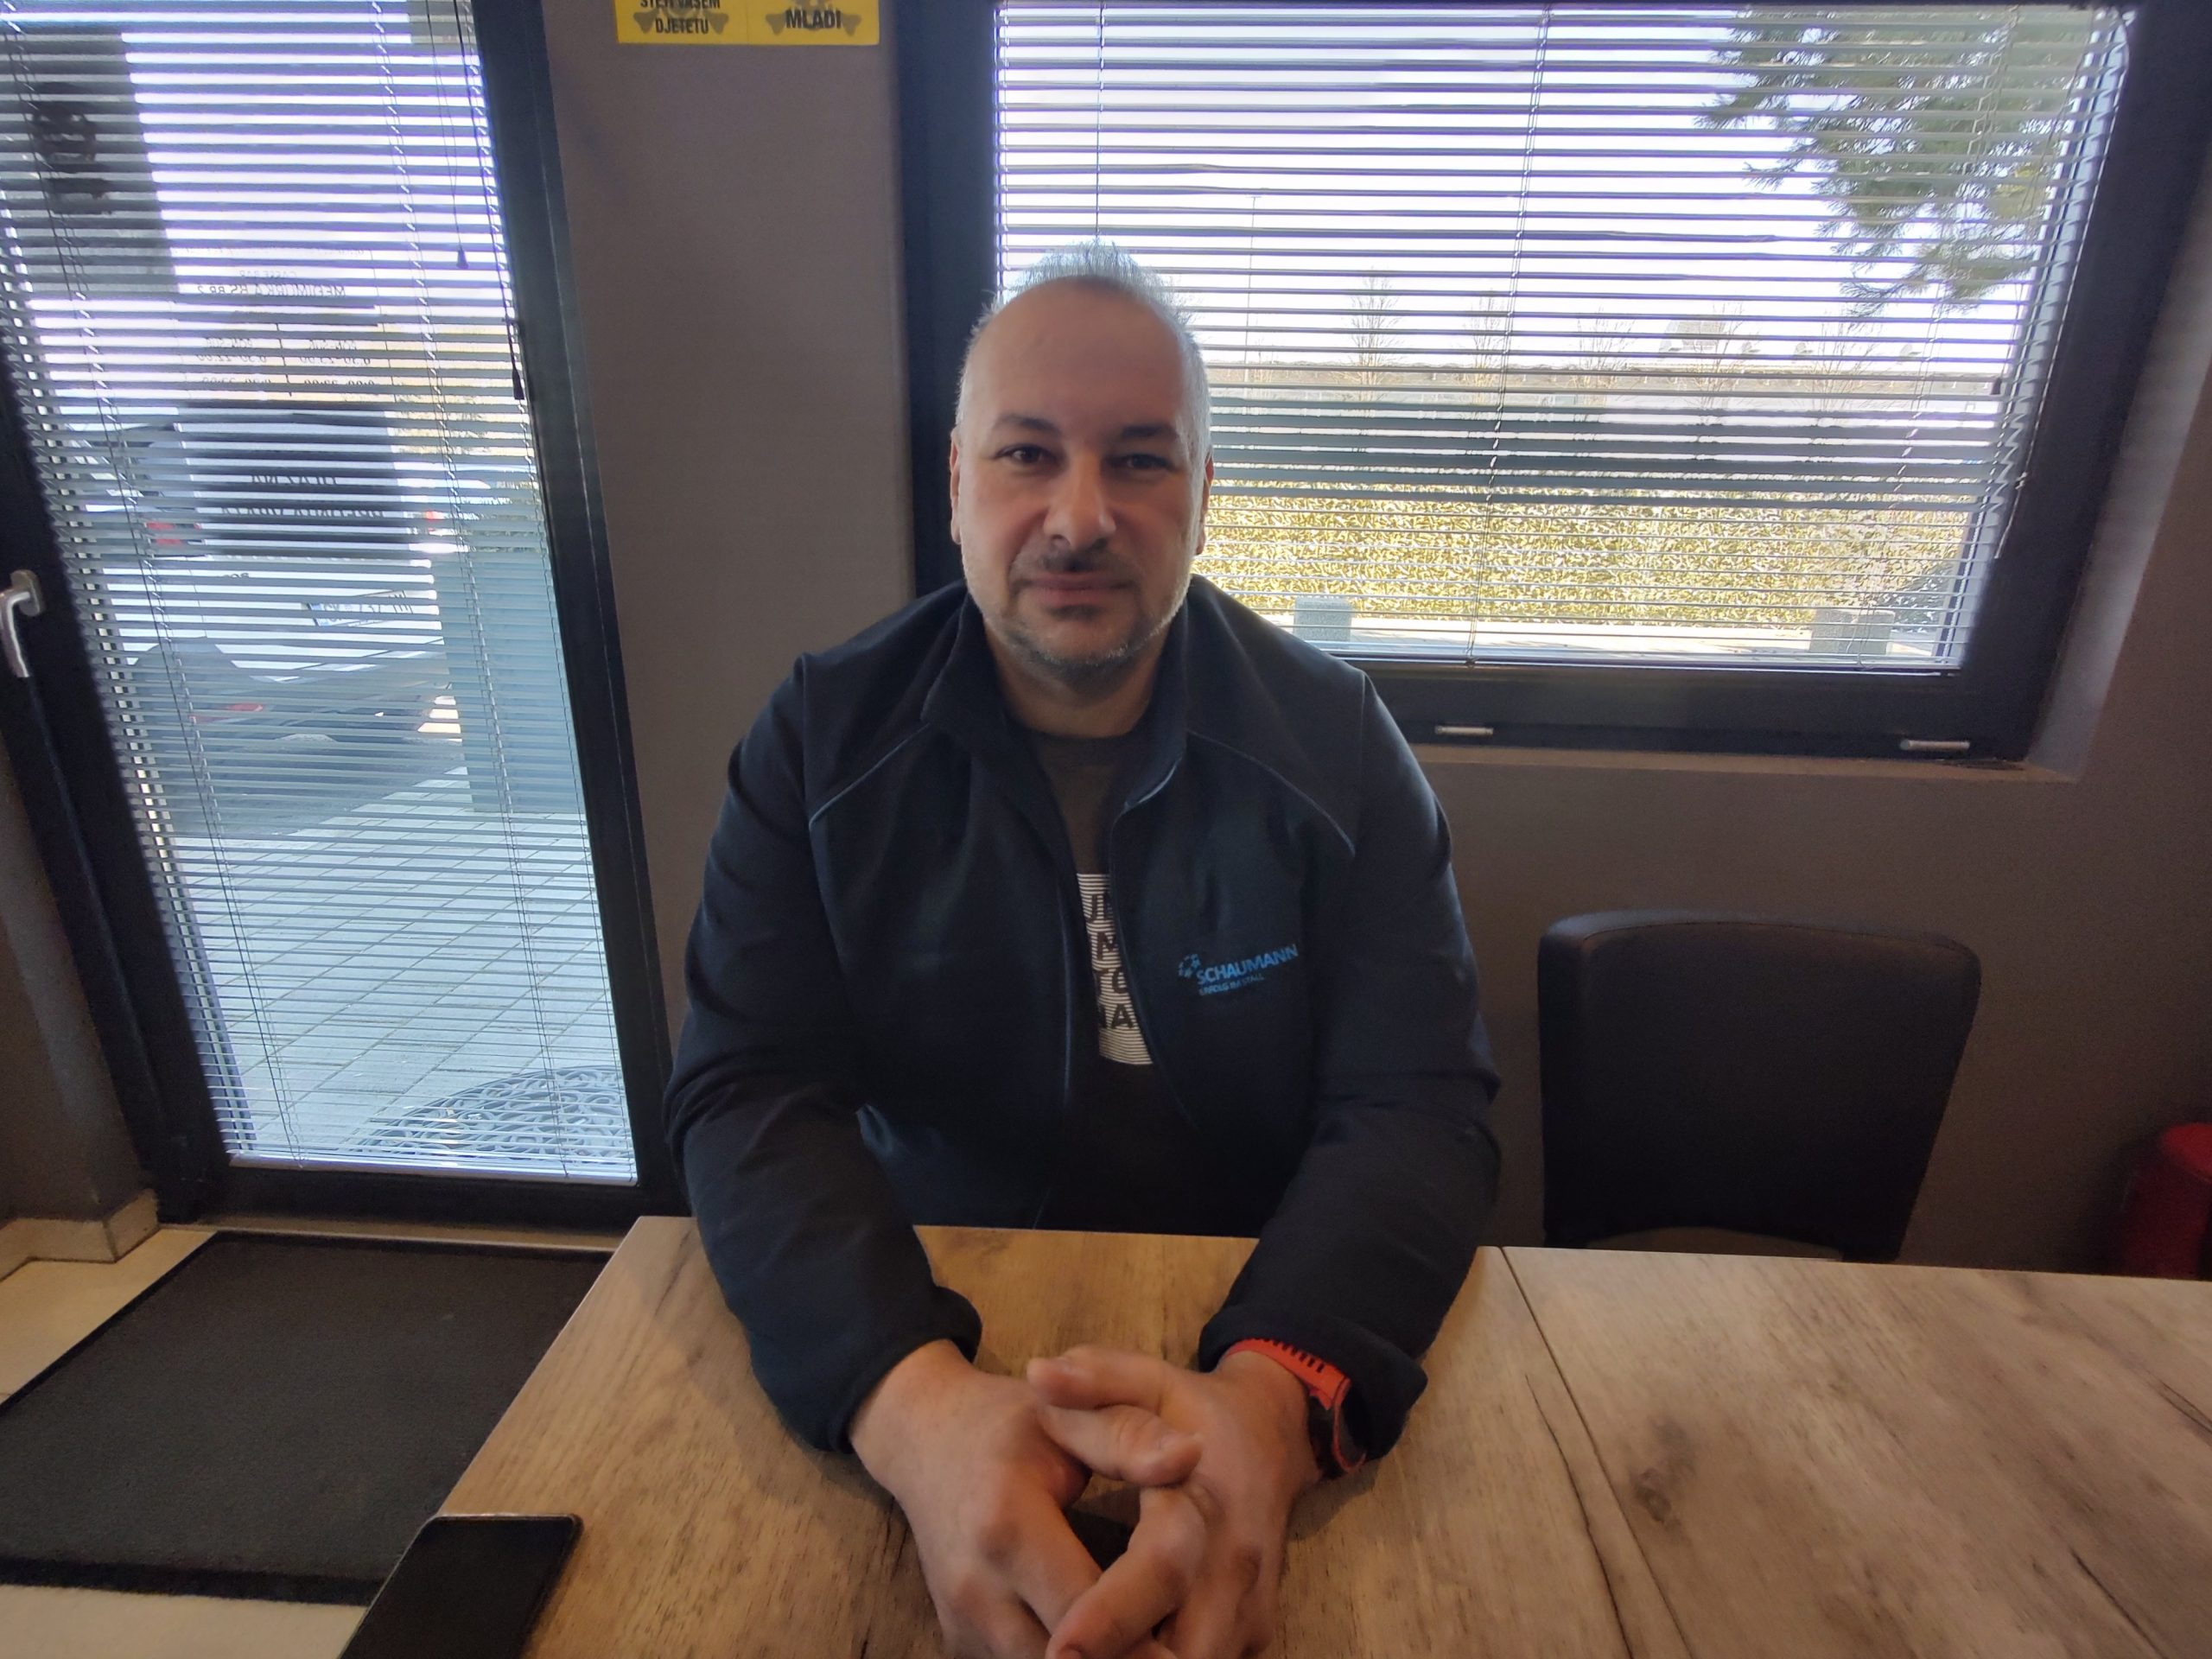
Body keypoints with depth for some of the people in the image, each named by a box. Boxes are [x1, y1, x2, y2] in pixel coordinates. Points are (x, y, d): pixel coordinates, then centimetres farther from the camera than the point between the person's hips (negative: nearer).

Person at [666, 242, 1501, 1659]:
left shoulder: (1338, 742, -7)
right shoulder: (824, 739, -6)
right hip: (922, 1324, 1)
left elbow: (1417, 1103, -13)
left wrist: (1276, 1394, -32)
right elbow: (754, 1094, -13)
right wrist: (917, 1400, -30)